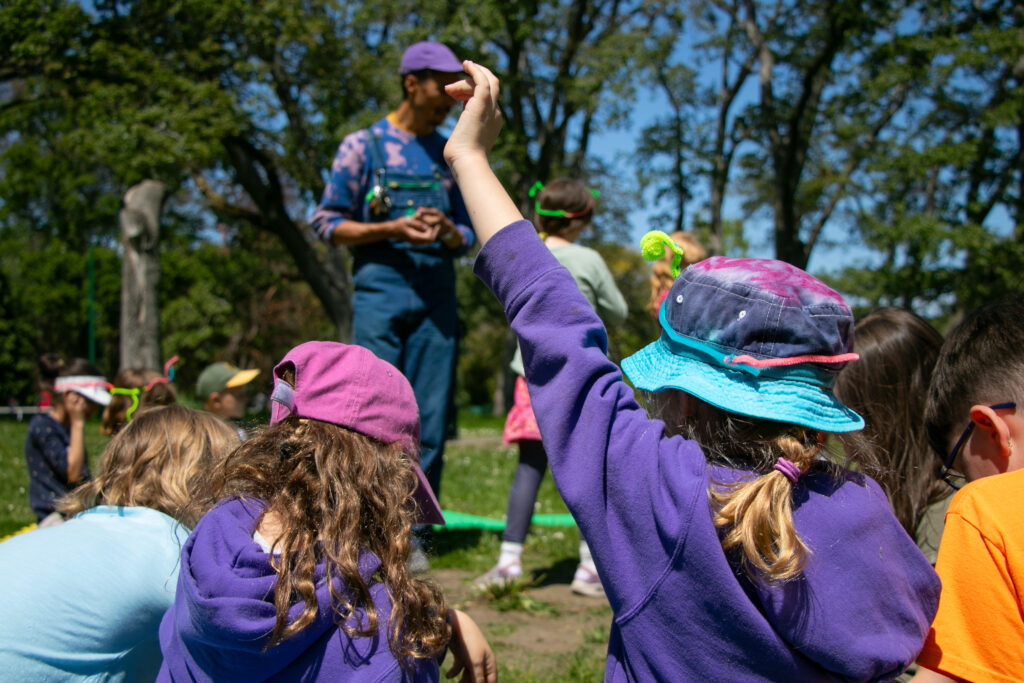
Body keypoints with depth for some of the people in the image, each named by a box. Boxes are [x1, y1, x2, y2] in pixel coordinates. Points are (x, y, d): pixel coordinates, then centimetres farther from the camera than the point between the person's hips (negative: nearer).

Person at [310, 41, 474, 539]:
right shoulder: (363, 145, 5)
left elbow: (467, 236, 20)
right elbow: (328, 223, 3)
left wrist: (448, 232, -4)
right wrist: (392, 228, -11)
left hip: (437, 293, 4)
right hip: (380, 288, -3)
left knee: (431, 419, 1)